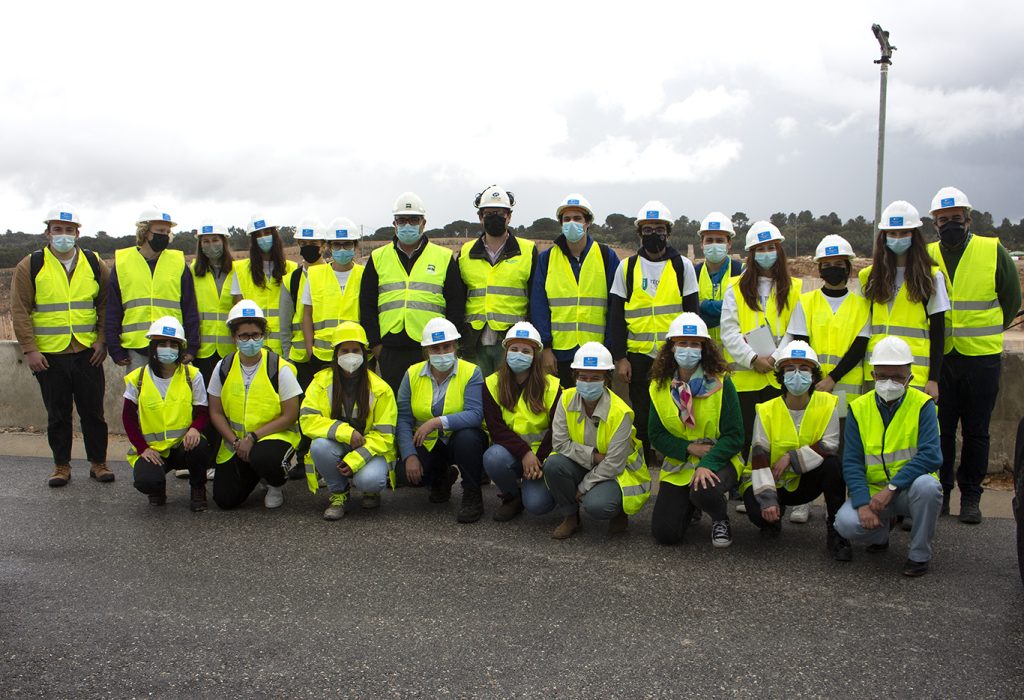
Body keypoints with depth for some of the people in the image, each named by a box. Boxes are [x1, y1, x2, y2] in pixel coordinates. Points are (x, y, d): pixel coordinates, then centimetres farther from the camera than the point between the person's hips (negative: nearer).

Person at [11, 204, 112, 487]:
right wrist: (29, 349, -8)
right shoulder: (31, 266, 0)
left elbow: (106, 304, 8)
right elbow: (19, 310, -2)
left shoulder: (94, 264, 5)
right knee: (57, 415, 8)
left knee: (93, 411, 6)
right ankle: (61, 465, 19)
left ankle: (98, 462, 18)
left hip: (87, 354, 1)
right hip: (49, 356, -1)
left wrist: (103, 340, -2)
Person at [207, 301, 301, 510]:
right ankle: (252, 472, 26)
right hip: (234, 440, 4)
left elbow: (290, 416, -11)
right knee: (225, 500, -7)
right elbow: (216, 413, 4)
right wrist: (236, 441, -10)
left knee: (262, 458, -39)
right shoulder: (223, 368, -1)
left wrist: (253, 437, -17)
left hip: (275, 435, -4)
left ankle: (276, 485, -2)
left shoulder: (280, 369, -12)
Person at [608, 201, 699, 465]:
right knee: (642, 417, 7)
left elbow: (692, 313, 5)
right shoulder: (627, 267, 6)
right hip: (639, 356, 1)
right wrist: (619, 357, -2)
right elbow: (616, 316, 5)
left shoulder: (683, 266, 4)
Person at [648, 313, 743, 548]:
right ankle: (690, 505, 26)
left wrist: (707, 464, -27)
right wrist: (690, 448, -15)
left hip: (718, 460, -3)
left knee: (704, 491, -38)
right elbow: (657, 436, 2)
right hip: (678, 466, 3)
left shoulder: (721, 383, -10)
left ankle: (721, 520, 0)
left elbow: (734, 436, -12)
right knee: (664, 533, -10)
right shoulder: (659, 387, 0)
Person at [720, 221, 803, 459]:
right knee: (746, 435, 3)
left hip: (782, 376, 0)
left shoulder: (795, 288, 9)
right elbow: (729, 332, -1)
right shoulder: (736, 289, 8)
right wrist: (753, 359, -13)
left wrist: (777, 358, -12)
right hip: (746, 376, 0)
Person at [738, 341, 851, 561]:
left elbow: (829, 446, -17)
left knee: (833, 463, -28)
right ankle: (774, 517, 11)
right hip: (771, 482, -1)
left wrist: (791, 458, -22)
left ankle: (835, 530, -14)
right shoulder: (767, 411, -11)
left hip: (806, 483, 1)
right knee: (760, 513, -30)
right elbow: (759, 460, -16)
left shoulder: (827, 404, -9)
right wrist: (767, 499, -27)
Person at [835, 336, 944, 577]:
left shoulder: (922, 405, -8)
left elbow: (931, 455, -21)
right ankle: (880, 535, 13)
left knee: (927, 485, -36)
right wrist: (863, 502, -22)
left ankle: (920, 554, -11)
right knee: (846, 523, -26)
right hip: (872, 490, 2)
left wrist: (892, 487, -28)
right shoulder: (859, 409, -2)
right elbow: (852, 463, -6)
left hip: (908, 489, -1)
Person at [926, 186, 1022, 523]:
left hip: (982, 358, -2)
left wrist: (984, 331, 11)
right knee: (940, 430, 7)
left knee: (976, 432, 6)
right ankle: (940, 492, 19)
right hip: (938, 358, 2)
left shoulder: (993, 252, -3)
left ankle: (970, 496, 17)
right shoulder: (926, 256, 3)